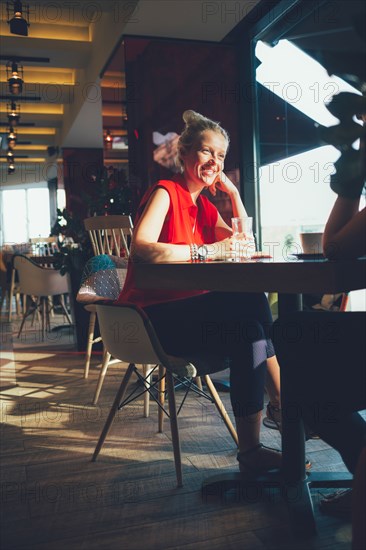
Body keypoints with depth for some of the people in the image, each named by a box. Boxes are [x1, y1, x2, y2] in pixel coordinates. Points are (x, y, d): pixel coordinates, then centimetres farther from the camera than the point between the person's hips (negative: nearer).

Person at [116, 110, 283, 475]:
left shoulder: (205, 207, 17)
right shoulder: (165, 193, -8)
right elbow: (141, 246, -26)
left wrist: (233, 192, 7)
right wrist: (207, 250, -29)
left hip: (192, 311, 8)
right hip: (154, 314, -8)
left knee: (249, 323, -17)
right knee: (251, 306, -25)